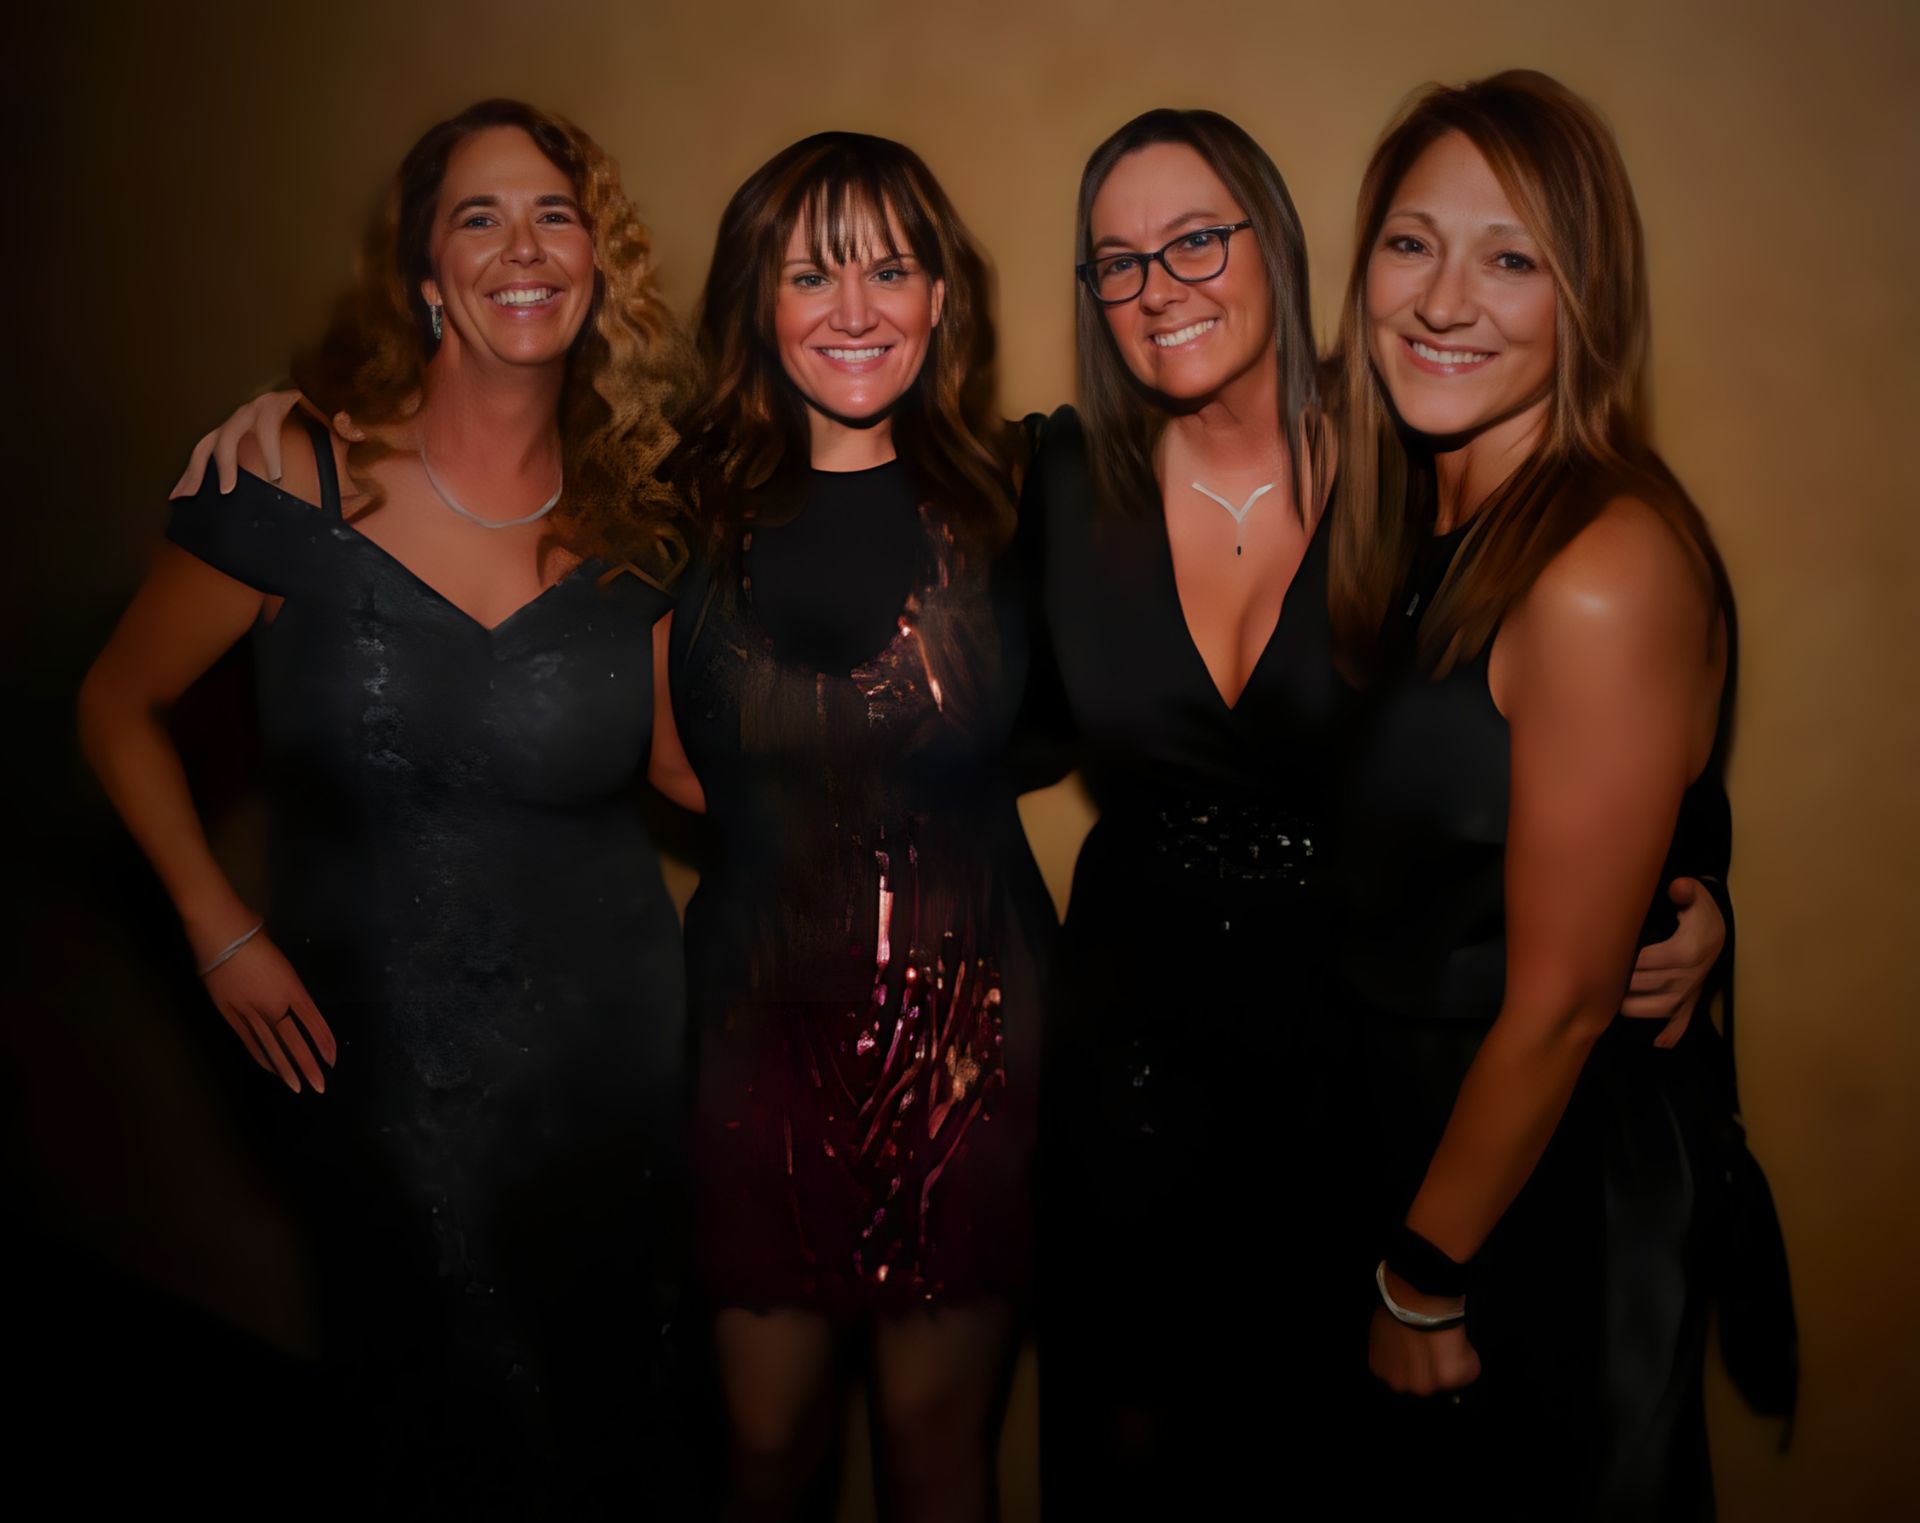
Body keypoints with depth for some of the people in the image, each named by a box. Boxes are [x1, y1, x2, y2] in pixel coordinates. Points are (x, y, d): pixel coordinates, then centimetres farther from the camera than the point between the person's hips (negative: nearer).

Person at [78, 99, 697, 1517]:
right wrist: (220, 927, -5)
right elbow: (120, 704, 0)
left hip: (603, 1051, 2)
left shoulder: (637, 517, -3)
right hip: (376, 1059, -2)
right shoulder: (300, 482, -11)